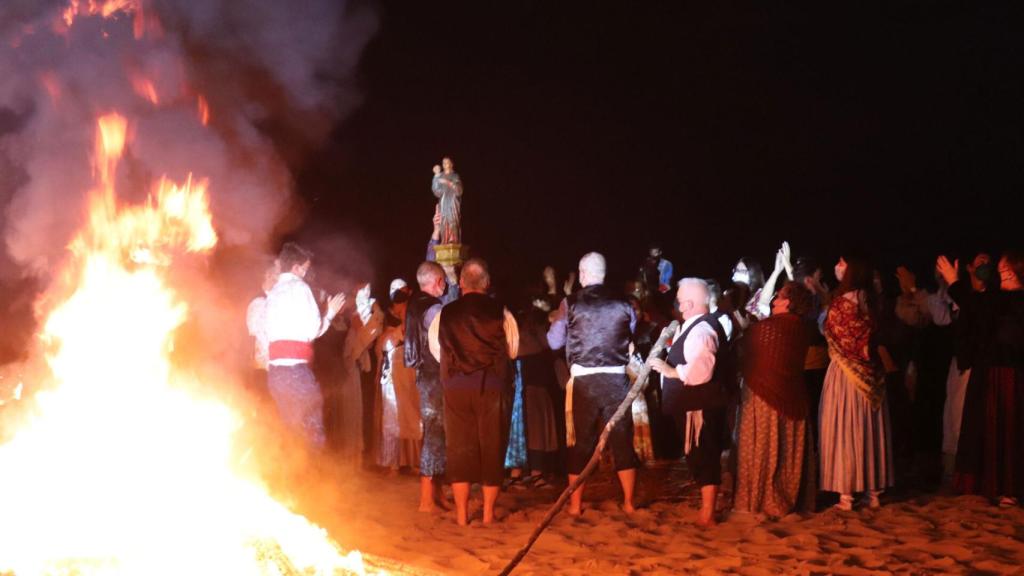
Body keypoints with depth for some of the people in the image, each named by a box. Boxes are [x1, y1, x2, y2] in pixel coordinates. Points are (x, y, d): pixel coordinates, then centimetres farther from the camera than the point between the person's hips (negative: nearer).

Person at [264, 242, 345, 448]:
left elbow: (268, 333, 17)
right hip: (295, 366, -8)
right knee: (312, 429, -6)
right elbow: (312, 330, -8)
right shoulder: (299, 287, -3)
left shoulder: (273, 292, 19)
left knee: (290, 426, 11)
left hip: (275, 369, 8)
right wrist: (329, 314, 6)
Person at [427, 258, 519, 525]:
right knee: (492, 447, 8)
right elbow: (513, 349, 4)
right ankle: (488, 511, 11)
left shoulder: (445, 314, -2)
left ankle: (462, 513, 9)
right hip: (492, 386, -1)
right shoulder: (500, 313, -5)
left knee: (459, 447, 8)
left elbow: (436, 350, 9)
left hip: (455, 388, 1)